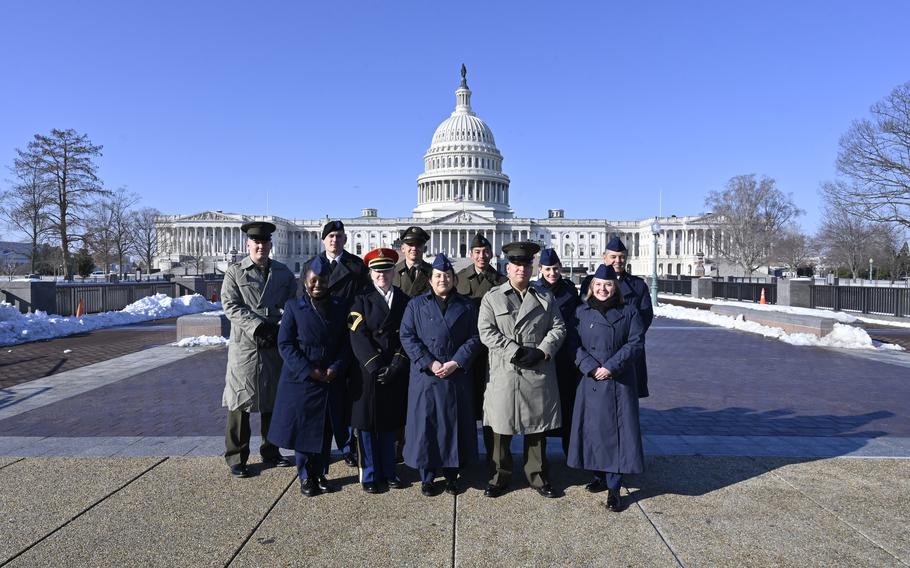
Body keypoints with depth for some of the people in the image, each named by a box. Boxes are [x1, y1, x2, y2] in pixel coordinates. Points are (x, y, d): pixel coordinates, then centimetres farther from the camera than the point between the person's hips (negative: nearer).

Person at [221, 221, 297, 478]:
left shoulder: (284, 273, 10)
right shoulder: (235, 272, 2)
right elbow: (230, 306, -7)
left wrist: (280, 329, -10)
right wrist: (258, 326, -18)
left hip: (276, 344, 3)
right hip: (244, 344, -3)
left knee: (273, 400, 12)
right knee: (240, 401, 1)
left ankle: (270, 452, 25)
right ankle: (236, 458, 13)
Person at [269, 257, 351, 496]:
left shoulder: (340, 307, 5)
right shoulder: (293, 306, -3)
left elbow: (346, 342, 4)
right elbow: (285, 343, -7)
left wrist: (336, 368, -11)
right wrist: (308, 371, -15)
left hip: (332, 381, 2)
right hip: (301, 380, -2)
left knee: (326, 430, 10)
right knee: (302, 429, 6)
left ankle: (320, 474, 26)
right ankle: (306, 477, 22)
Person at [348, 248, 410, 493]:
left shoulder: (405, 301, 8)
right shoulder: (361, 300, 1)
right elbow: (358, 337, -8)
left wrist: (396, 365, -9)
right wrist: (377, 367, -15)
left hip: (396, 373, 2)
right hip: (367, 372, -2)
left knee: (390, 424, 12)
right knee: (367, 424, 5)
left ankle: (388, 472, 26)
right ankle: (370, 476, 18)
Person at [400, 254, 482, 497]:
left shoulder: (466, 306, 8)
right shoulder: (416, 305, 5)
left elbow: (474, 338, 2)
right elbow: (407, 337, -2)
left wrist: (456, 363, -11)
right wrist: (430, 363, -12)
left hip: (457, 377, 1)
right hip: (425, 377, -1)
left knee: (455, 424, 7)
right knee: (425, 425, 3)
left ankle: (452, 474, 22)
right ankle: (426, 476, 17)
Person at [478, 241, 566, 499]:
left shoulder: (546, 298, 12)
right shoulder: (492, 298, 4)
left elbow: (558, 328, 6)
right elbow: (487, 332, -6)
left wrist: (542, 352, -11)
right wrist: (516, 351, -15)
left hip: (539, 374, 2)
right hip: (504, 374, -2)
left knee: (537, 428, 10)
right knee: (501, 429, 5)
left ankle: (539, 477, 25)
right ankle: (499, 478, 20)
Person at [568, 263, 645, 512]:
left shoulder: (629, 312, 3)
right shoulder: (581, 312, 5)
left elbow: (636, 344, -3)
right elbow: (575, 344, 0)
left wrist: (611, 366, -13)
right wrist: (590, 367, -14)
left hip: (620, 382, -1)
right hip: (590, 381, 2)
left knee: (618, 430, -2)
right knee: (592, 429, 7)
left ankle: (614, 487, 6)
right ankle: (599, 477, 25)